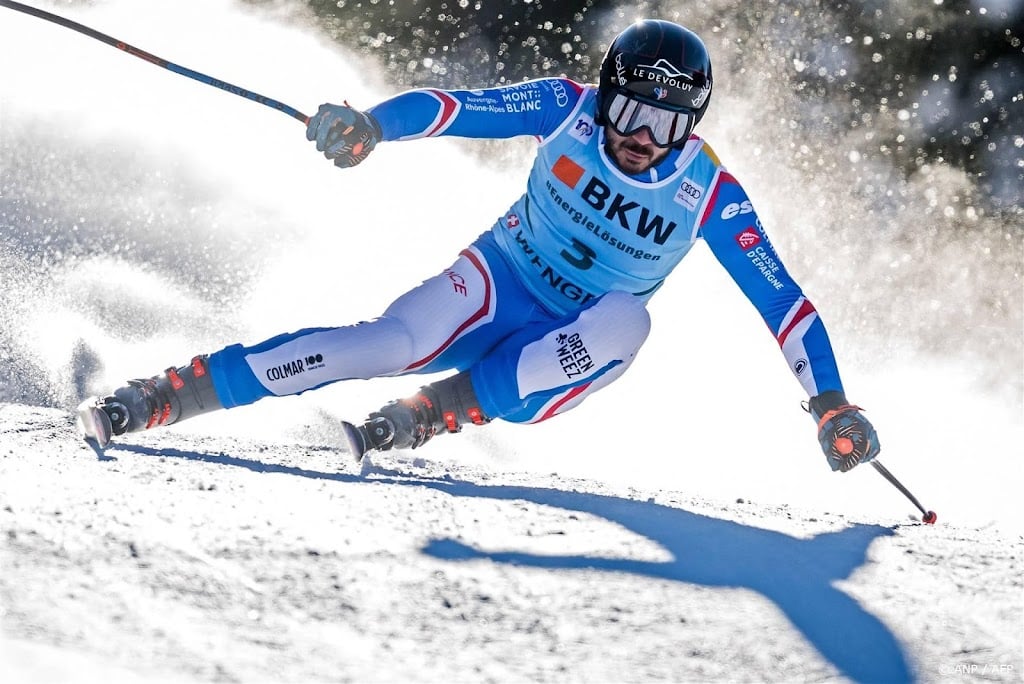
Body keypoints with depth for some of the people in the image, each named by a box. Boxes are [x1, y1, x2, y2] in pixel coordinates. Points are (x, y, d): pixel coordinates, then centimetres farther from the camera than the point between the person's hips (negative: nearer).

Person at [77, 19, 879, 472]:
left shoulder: (709, 195, -15)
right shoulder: (569, 110, -13)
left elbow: (783, 300, -13)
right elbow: (456, 107, -18)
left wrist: (831, 403, -19)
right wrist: (369, 124, -37)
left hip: (571, 354, 1)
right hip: (498, 287, -1)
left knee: (626, 319, -34)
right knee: (392, 342, -30)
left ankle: (432, 414, -32)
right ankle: (168, 395, -31)